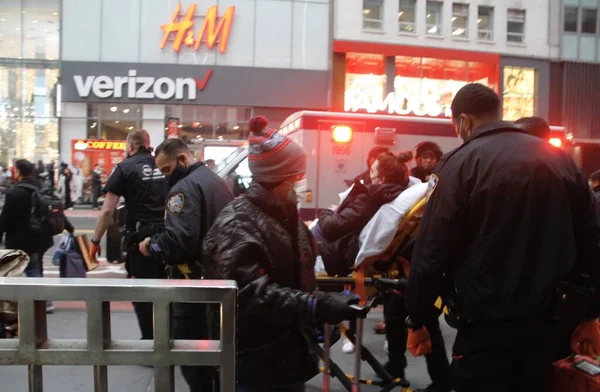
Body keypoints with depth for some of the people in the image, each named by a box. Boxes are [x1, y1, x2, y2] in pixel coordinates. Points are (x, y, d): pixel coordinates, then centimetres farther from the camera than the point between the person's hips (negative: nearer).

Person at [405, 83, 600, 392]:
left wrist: (416, 321, -3)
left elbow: (432, 251, -14)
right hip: (545, 319, 6)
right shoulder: (560, 159, 5)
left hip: (486, 324, -5)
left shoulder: (459, 164, -12)